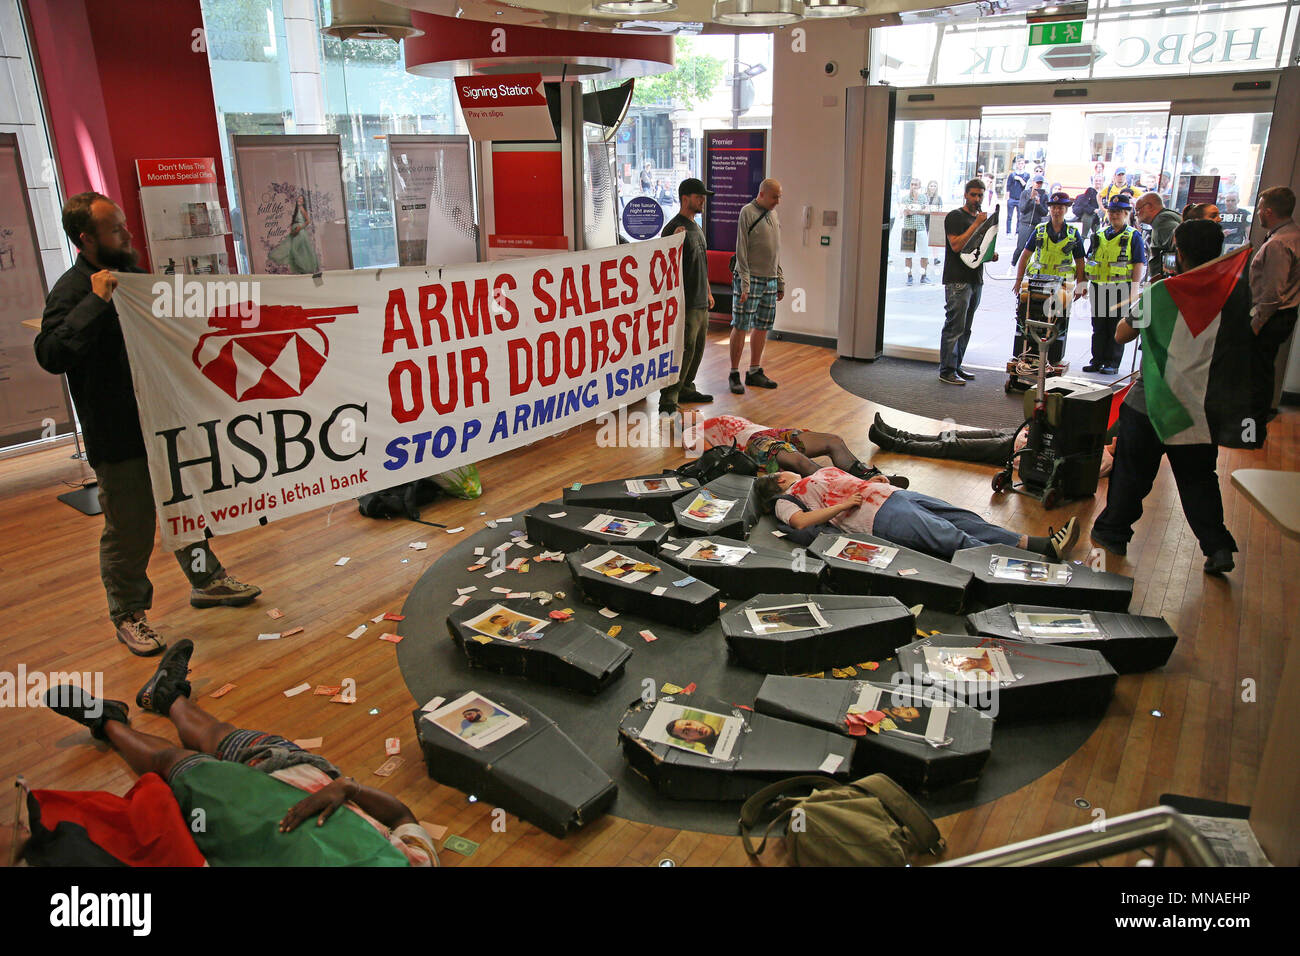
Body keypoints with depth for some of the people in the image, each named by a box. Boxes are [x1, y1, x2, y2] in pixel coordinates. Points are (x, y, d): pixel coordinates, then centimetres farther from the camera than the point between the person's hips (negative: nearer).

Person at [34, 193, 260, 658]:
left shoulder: (135, 274, 10)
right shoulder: (73, 291, -15)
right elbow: (51, 354, -30)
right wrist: (97, 301, -31)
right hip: (118, 437, -8)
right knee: (129, 529, 2)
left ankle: (206, 580, 38)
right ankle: (128, 614, 20)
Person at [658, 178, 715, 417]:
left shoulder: (696, 228, 18)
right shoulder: (673, 228, -12)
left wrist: (708, 292, 25)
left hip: (701, 302, 10)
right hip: (686, 302, -10)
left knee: (698, 347, 15)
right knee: (684, 349, -12)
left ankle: (686, 389, 28)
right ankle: (668, 401, -8)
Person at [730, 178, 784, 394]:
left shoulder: (773, 214, 15)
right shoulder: (748, 212, -7)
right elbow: (741, 252, -12)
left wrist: (781, 282, 18)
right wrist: (744, 284, -17)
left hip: (770, 281, 7)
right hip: (749, 279, -7)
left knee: (762, 328, 10)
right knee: (740, 327, -3)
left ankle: (754, 372, 20)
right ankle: (734, 374, 4)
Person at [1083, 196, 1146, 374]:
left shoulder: (1133, 236, 0)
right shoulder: (1100, 236, 15)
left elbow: (1139, 264, -5)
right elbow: (1090, 261, 21)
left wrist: (1134, 290, -13)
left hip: (1121, 288, -5)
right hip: (1099, 288, 5)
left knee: (1116, 327, -1)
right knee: (1098, 327, 8)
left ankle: (1112, 363, 4)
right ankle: (1097, 361, 16)